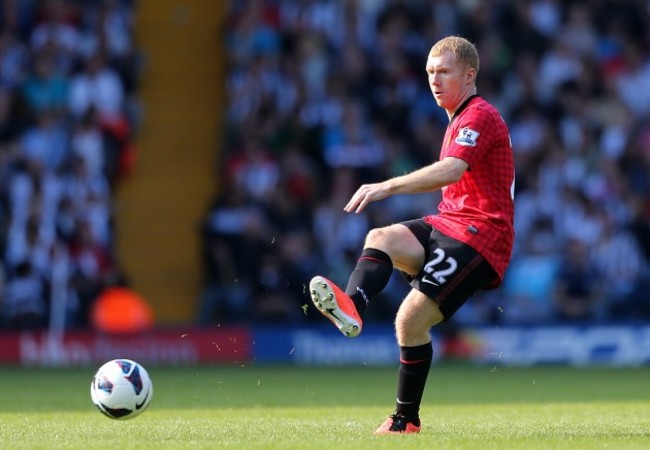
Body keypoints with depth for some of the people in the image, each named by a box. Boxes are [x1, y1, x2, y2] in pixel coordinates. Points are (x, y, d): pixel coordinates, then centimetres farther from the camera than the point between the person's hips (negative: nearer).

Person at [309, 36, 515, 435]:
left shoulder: (480, 117, -10)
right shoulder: (460, 121, 24)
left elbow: (451, 170, -29)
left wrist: (388, 187, -39)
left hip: (478, 235, -9)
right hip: (448, 223, 9)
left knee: (412, 318, -20)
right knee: (381, 238, -23)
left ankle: (406, 419, -10)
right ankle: (351, 306, -50)